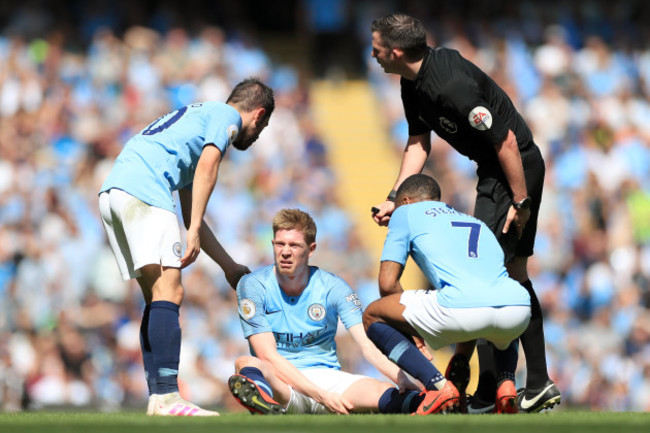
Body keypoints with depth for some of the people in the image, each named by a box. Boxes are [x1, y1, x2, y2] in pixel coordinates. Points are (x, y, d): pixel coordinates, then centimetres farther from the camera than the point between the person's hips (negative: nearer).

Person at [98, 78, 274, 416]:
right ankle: (167, 397, -24)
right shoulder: (227, 116, 11)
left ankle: (157, 398, 7)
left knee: (157, 299, 11)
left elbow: (191, 215, 38)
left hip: (112, 192, 9)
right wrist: (194, 231, -15)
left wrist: (230, 267, 41)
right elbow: (207, 166, -9)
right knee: (169, 291, -14)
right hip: (144, 189, -9)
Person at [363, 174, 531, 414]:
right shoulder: (477, 222, 39)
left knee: (372, 316, 16)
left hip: (462, 307, -6)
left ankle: (438, 385, -2)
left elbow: (387, 284, 14)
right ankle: (506, 383, 14)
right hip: (518, 311, 6)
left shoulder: (406, 212, 23)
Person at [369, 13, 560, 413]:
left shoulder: (452, 85, -29)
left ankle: (486, 396, -8)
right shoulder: (414, 82, 3)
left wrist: (521, 202, -20)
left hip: (516, 171, -10)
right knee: (514, 274, 15)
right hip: (493, 170, 10)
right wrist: (395, 198, 2)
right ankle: (540, 387, 21)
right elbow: (419, 143, 12)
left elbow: (506, 141, -26)